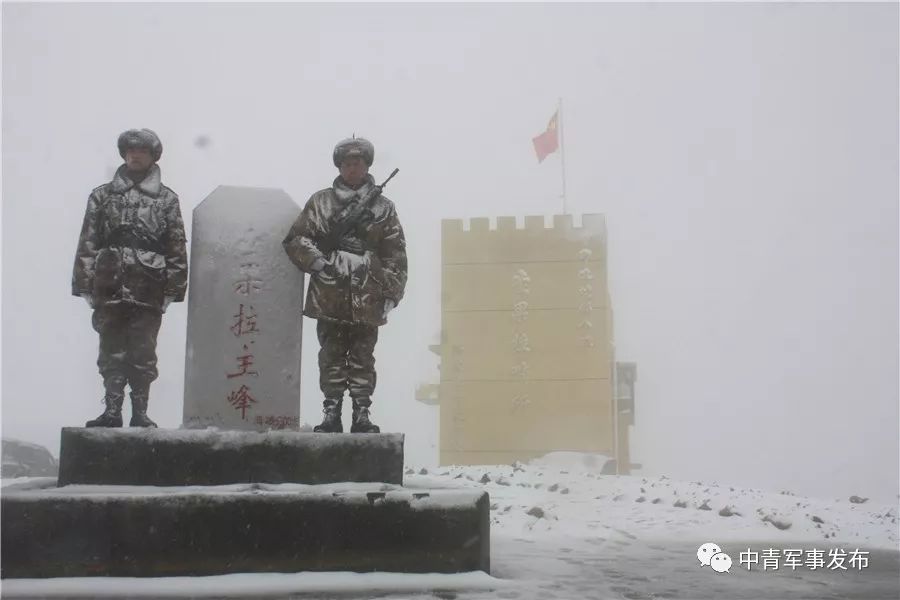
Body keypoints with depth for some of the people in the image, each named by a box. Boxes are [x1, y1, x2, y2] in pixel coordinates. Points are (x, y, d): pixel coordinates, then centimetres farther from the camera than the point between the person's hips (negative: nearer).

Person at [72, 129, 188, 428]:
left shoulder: (167, 199, 8)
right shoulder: (103, 195, 11)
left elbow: (177, 249, 4)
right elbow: (87, 243, 7)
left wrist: (173, 288, -2)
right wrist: (86, 284, -1)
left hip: (148, 291, -1)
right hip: (110, 287, 1)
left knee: (143, 355, 3)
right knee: (111, 353, 3)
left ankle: (140, 412, 11)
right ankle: (112, 411, 9)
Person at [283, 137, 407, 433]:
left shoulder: (383, 207, 8)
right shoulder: (320, 202, 8)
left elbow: (395, 255, 7)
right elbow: (295, 239, 6)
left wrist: (391, 293, 1)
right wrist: (318, 262, -9)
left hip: (367, 299, 0)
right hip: (329, 296, 0)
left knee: (363, 358, 5)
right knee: (332, 356, 4)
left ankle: (362, 414, 11)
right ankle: (331, 413, 10)